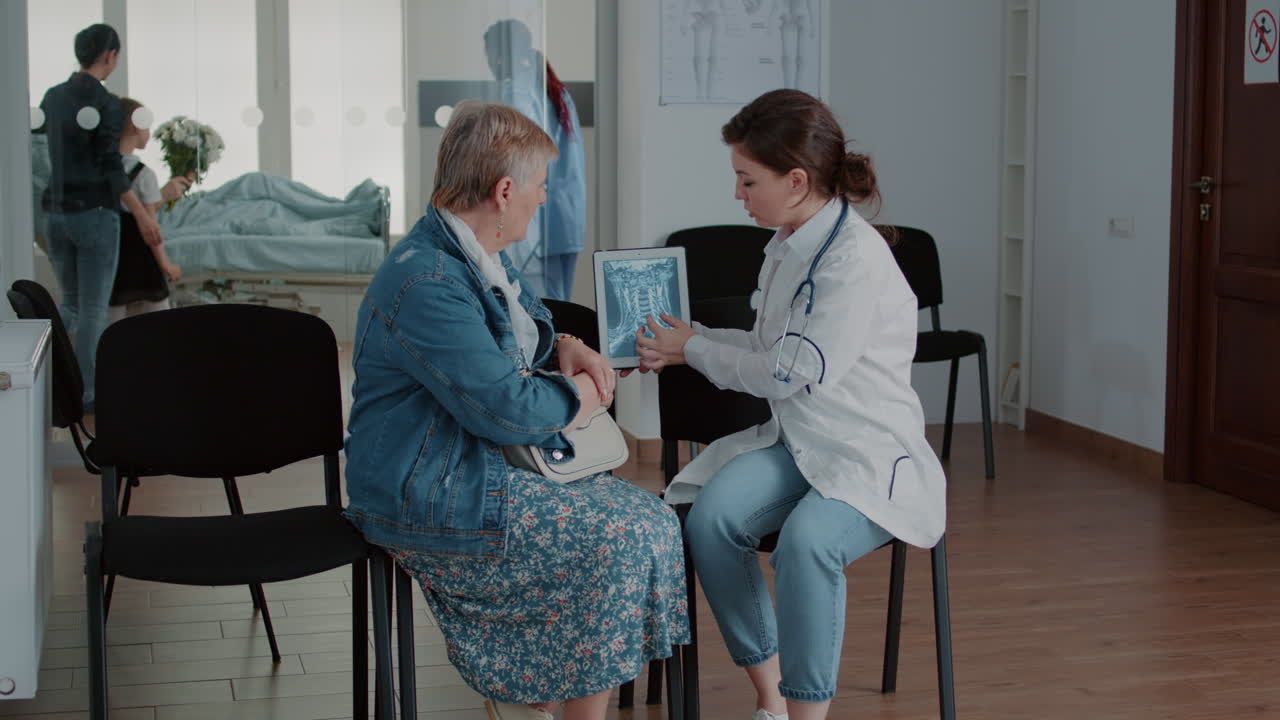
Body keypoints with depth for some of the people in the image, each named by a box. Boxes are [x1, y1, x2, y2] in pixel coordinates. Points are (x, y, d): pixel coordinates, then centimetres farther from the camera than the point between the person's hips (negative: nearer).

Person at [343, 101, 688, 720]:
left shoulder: (480, 255, 9)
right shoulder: (427, 284, -24)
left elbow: (523, 329, 28)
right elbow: (507, 410, -26)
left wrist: (564, 347, 6)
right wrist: (575, 398, -7)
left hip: (475, 466, 10)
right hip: (433, 499, -10)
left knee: (648, 515, 1)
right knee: (631, 535, -15)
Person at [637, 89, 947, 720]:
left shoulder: (856, 257, -18)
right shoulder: (787, 248, 11)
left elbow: (791, 371, -17)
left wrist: (695, 349, -4)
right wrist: (679, 347, 10)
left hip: (870, 455, -8)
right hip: (795, 443, 8)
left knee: (806, 540, -35)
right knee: (710, 516, -20)